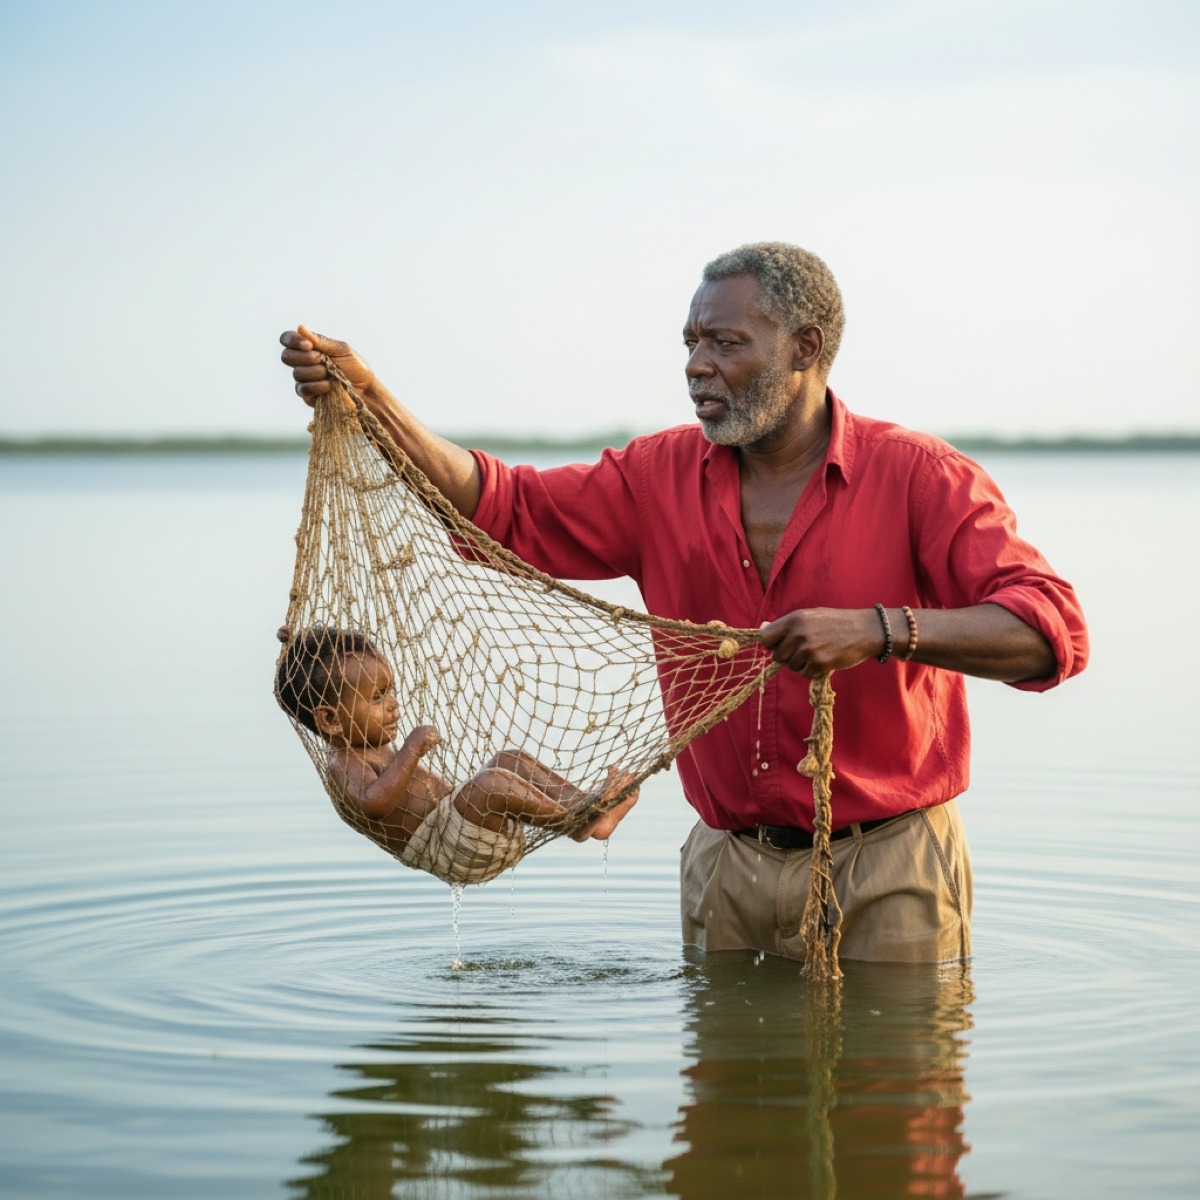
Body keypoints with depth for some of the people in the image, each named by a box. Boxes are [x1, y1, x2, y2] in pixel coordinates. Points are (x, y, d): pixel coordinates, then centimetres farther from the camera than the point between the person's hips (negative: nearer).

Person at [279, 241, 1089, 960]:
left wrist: (880, 630, -33)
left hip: (886, 870, -4)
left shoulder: (917, 477, -10)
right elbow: (506, 512, 5)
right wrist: (368, 397, -5)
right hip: (728, 869, 4)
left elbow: (1052, 631, -20)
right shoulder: (664, 476, 5)